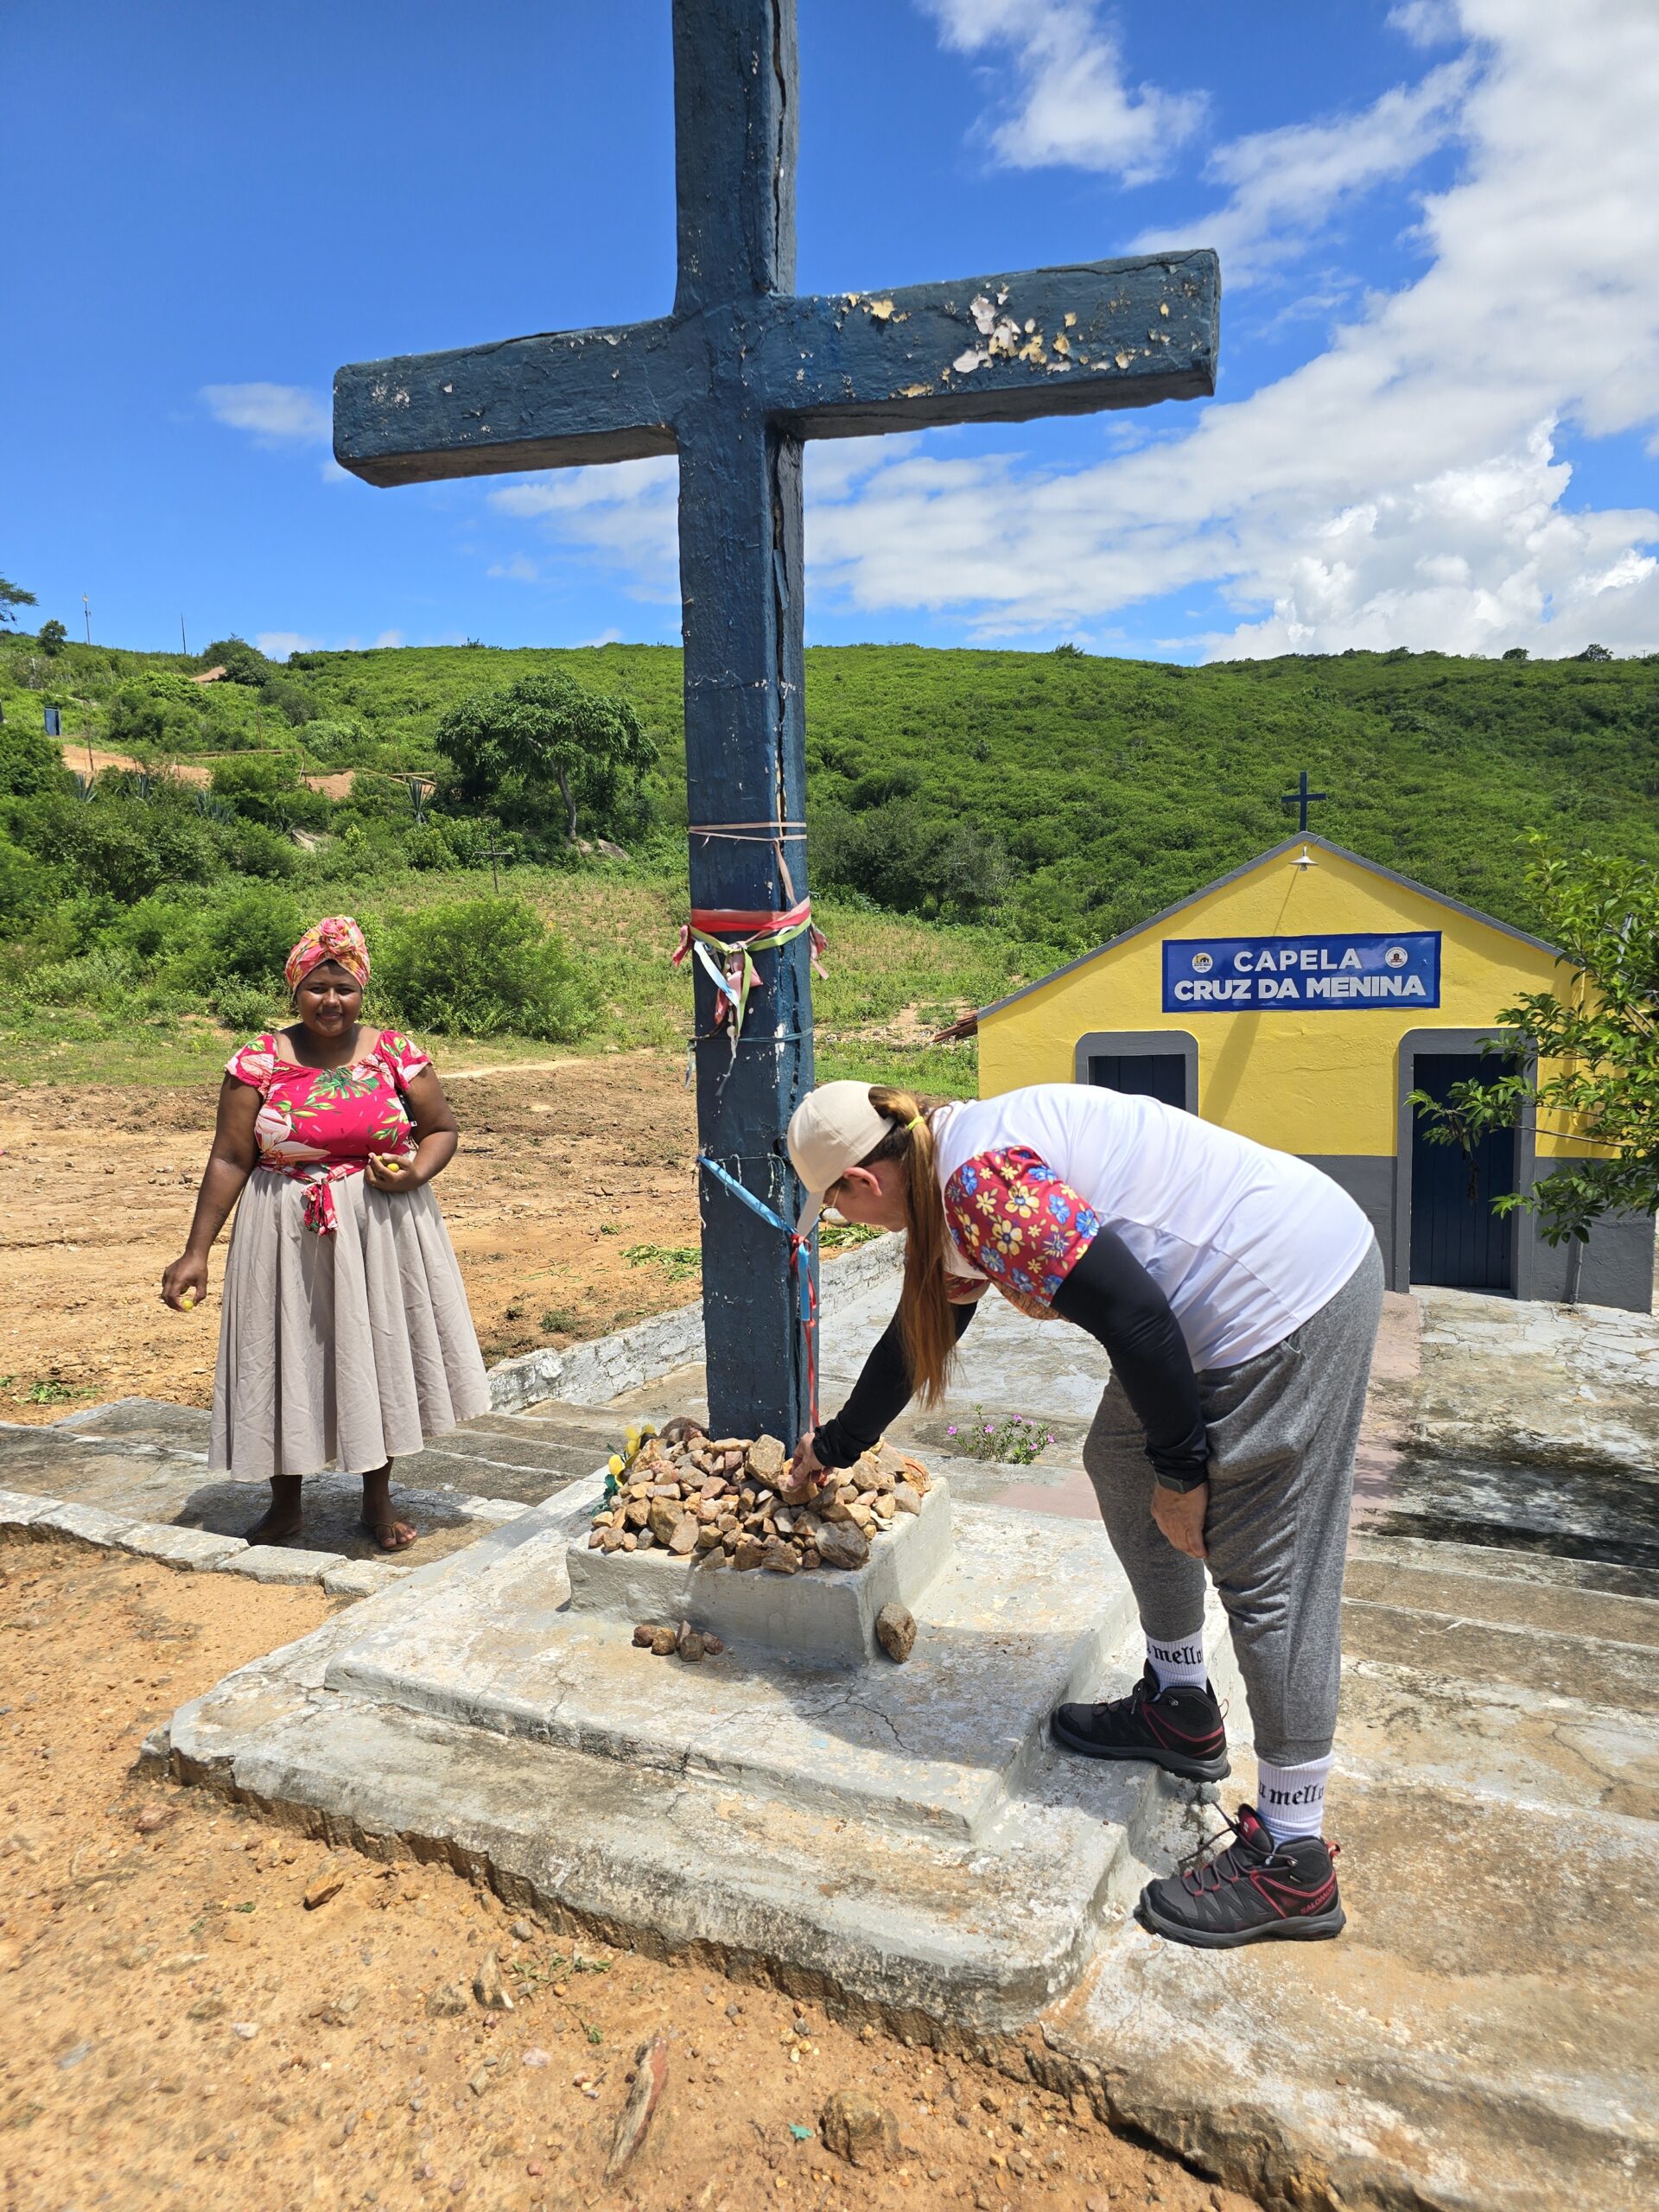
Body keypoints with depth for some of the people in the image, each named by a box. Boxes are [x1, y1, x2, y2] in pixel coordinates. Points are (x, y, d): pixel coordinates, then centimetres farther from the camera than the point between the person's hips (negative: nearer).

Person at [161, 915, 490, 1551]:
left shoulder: (397, 1055, -3)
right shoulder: (258, 1063, -5)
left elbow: (442, 1129, 6)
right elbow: (229, 1160, -5)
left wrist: (416, 1173, -15)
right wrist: (197, 1251, -7)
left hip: (381, 1233, 1)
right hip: (288, 1237, 0)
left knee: (378, 1352, 9)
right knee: (288, 1358, 8)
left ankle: (378, 1500, 26)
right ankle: (285, 1502, 28)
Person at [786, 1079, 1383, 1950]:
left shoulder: (980, 1182, -20)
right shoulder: (953, 1183, 14)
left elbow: (1131, 1314, -24)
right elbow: (915, 1333, 26)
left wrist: (1182, 1467, -11)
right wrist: (833, 1446, 39)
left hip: (1289, 1300, -11)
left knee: (1265, 1572, -2)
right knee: (1120, 1461, 21)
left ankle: (1292, 1863, 14)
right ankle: (1180, 1710, 35)